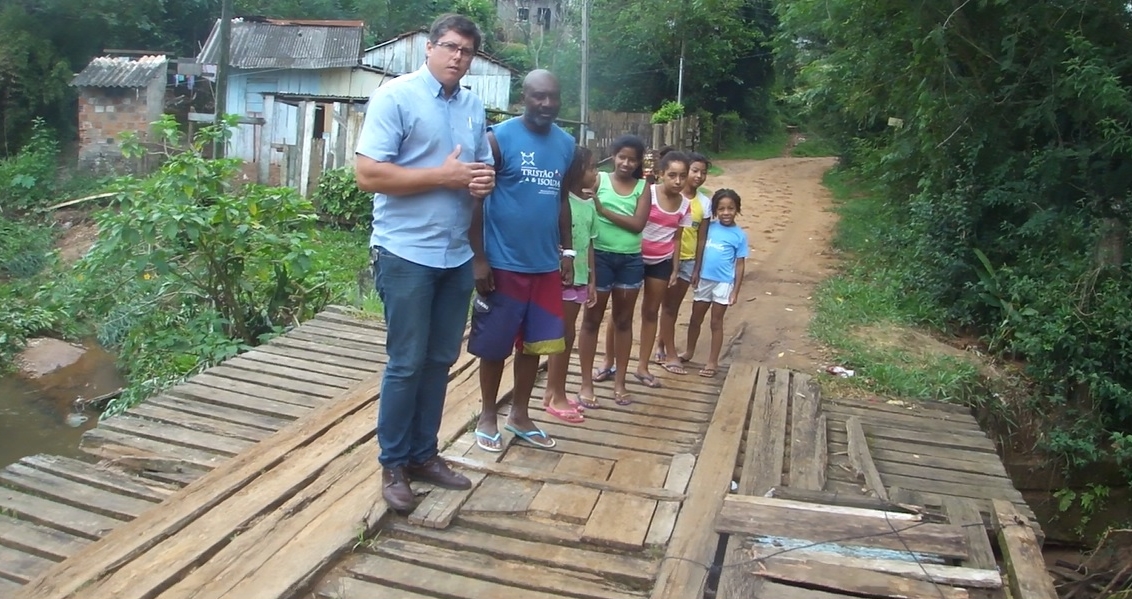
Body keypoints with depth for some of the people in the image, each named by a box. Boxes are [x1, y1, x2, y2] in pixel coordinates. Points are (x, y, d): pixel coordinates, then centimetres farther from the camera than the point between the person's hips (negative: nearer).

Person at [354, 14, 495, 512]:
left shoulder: (473, 106, 12)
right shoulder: (395, 96, -8)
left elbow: (483, 166, 21)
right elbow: (367, 174, -16)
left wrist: (485, 180, -4)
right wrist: (443, 176, -18)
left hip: (457, 255, 7)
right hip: (406, 253, -6)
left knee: (441, 360, 12)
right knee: (407, 363, 1)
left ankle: (423, 454, 27)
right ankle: (393, 464, 17)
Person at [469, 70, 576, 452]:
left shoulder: (566, 144, 8)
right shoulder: (499, 138, -9)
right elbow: (476, 198, -9)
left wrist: (567, 252, 14)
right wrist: (478, 258, -14)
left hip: (546, 264, 5)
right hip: (504, 263, -5)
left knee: (535, 343, 13)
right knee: (494, 345, 6)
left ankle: (519, 416, 29)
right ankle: (487, 416, 24)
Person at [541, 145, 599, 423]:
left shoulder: (589, 204, 9)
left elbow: (589, 244, 12)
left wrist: (591, 280, 13)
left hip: (579, 278, 7)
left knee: (566, 337, 13)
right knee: (564, 337, 0)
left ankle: (553, 392, 24)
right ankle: (557, 397, 11)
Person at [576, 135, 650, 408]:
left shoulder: (643, 187, 3)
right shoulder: (599, 179, -2)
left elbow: (638, 224, -10)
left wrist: (603, 210, -16)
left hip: (631, 260, 3)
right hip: (600, 256, -3)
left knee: (624, 320, 12)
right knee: (592, 319, 6)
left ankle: (619, 382, 23)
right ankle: (586, 384, 14)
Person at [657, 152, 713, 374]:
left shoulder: (705, 202, 2)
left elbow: (701, 237, 5)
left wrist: (697, 266, 6)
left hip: (688, 259, 5)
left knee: (674, 306, 14)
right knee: (668, 306, 4)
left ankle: (661, 347, 29)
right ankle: (670, 355, 11)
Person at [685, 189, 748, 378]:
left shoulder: (739, 235, -8)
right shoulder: (709, 227, -2)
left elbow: (740, 264, -5)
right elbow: (700, 250, 6)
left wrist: (735, 291, -7)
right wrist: (695, 272, -1)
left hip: (723, 284, -3)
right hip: (704, 280, 3)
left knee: (716, 323, 8)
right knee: (696, 319, 16)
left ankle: (713, 362, 18)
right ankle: (689, 352, 36)